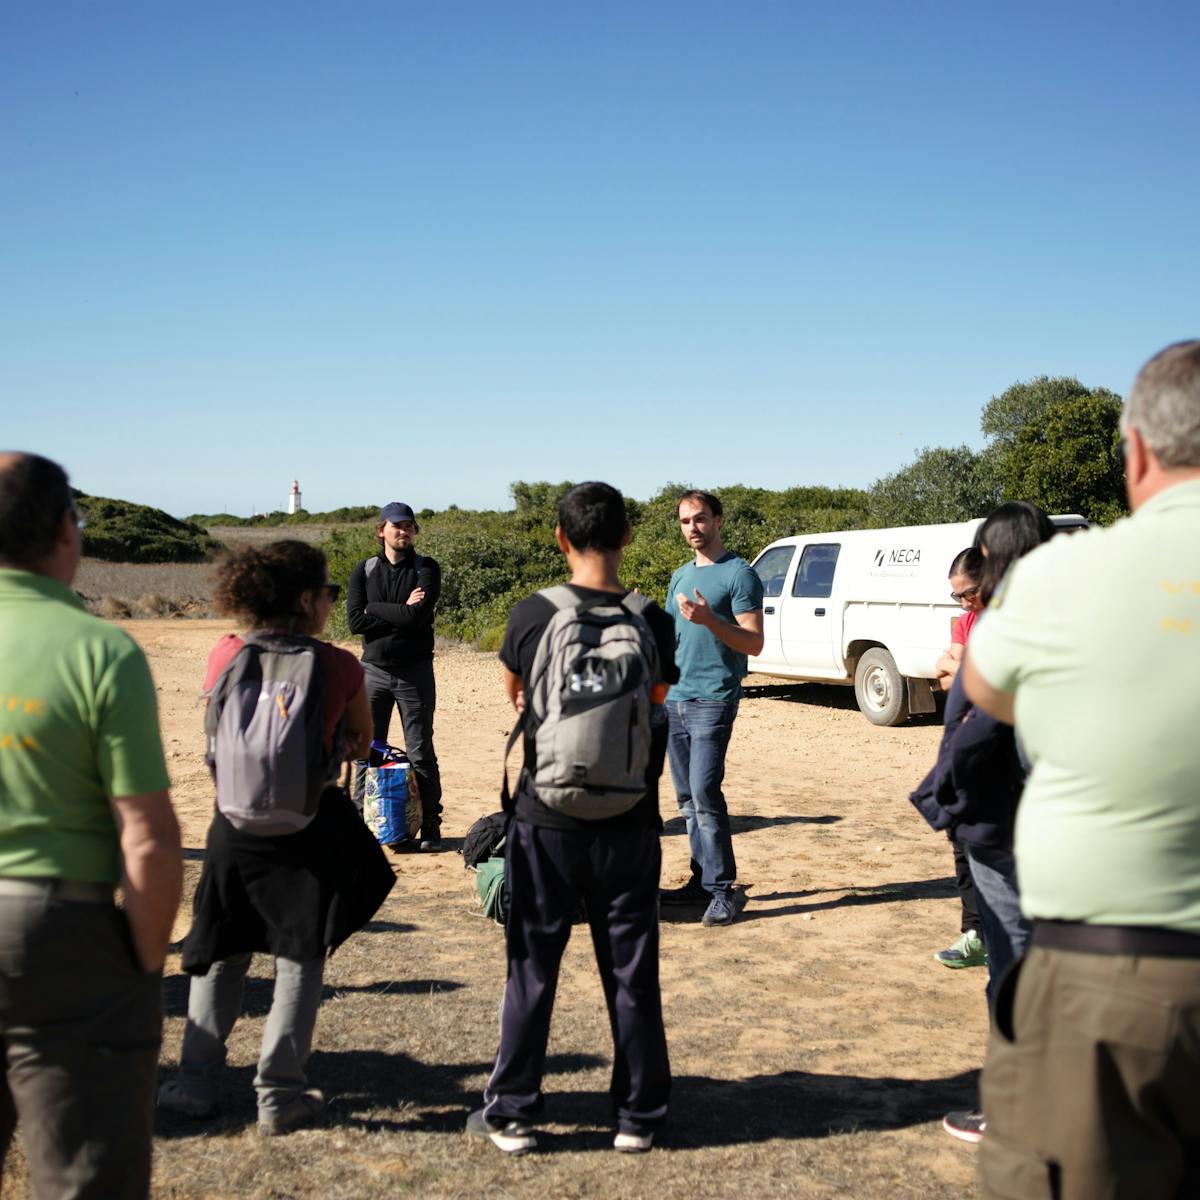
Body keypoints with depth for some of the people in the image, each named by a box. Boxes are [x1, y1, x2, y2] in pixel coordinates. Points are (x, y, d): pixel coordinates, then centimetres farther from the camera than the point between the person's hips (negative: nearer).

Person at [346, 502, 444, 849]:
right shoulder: (364, 570, 7)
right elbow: (354, 621, -6)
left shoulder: (426, 569, 1)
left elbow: (418, 615, -16)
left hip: (415, 670, -2)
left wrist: (374, 608, -7)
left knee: (421, 754, 2)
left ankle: (429, 826, 7)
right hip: (374, 670, 2)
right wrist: (401, 612, -10)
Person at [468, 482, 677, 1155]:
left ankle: (513, 1114, 19)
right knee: (632, 972, 11)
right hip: (629, 824, 1)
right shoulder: (654, 622, -8)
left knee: (532, 968, 11)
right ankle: (639, 1115, 21)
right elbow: (658, 706, 5)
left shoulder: (532, 615, -8)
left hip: (547, 820, 0)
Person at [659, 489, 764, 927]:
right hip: (674, 697, 8)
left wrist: (708, 620, -24)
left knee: (705, 792, -13)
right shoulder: (680, 576, 18)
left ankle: (722, 890, -7)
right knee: (687, 797, 9)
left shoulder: (739, 574, -5)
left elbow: (754, 643, -12)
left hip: (712, 698, -8)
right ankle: (701, 880, 17)